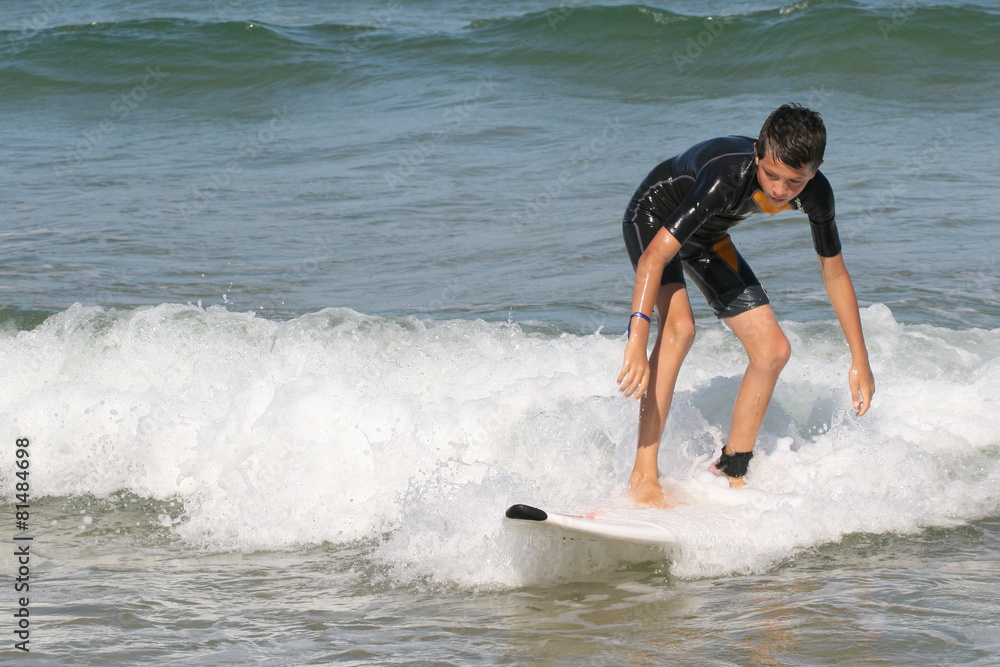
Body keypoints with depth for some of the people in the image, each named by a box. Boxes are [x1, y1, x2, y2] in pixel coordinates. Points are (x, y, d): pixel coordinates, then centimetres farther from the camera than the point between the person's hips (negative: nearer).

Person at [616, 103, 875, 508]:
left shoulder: (816, 195, -22)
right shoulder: (727, 178, -41)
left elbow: (834, 273, -4)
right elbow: (655, 255, -44)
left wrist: (860, 360, -2)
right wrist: (637, 342, -53)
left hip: (706, 238, 7)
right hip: (654, 221, -7)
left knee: (773, 350, -3)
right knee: (679, 325, -32)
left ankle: (730, 473, 10)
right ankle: (644, 475, -32)